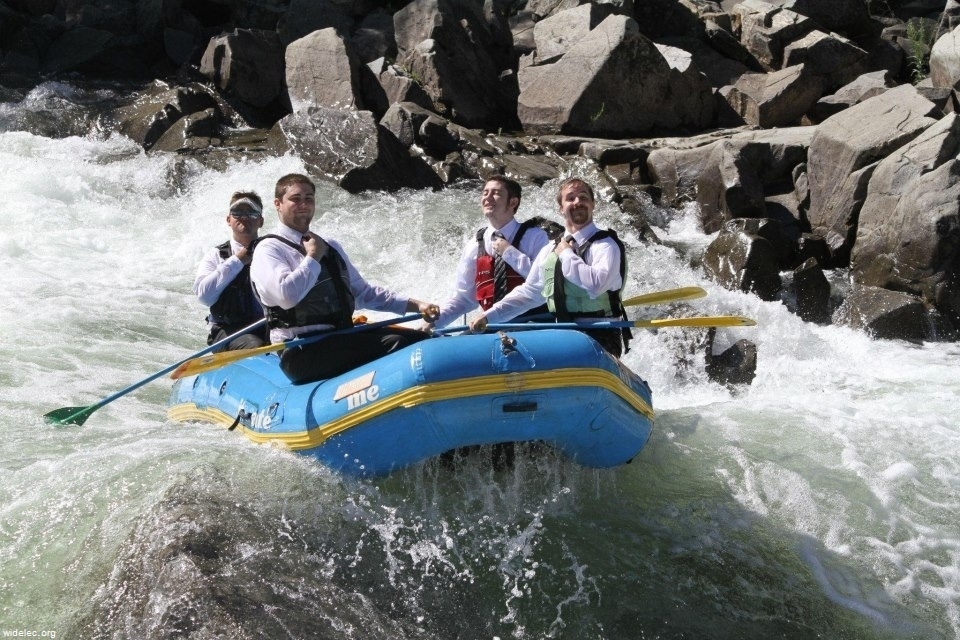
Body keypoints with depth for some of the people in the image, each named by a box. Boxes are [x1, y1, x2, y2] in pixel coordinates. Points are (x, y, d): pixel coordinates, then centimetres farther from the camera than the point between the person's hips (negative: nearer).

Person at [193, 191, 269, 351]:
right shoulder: (217, 255, 12)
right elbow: (204, 295, -7)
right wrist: (236, 261, -5)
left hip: (269, 330, 2)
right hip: (228, 330, -1)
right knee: (256, 347, -33)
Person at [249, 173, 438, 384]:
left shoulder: (331, 247, 24)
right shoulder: (269, 249, 0)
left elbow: (363, 291, 27)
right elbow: (287, 295, -19)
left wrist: (415, 305, 17)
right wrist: (313, 258, -5)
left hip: (343, 339, 8)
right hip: (302, 353, -8)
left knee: (418, 337, -14)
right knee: (393, 343, -28)